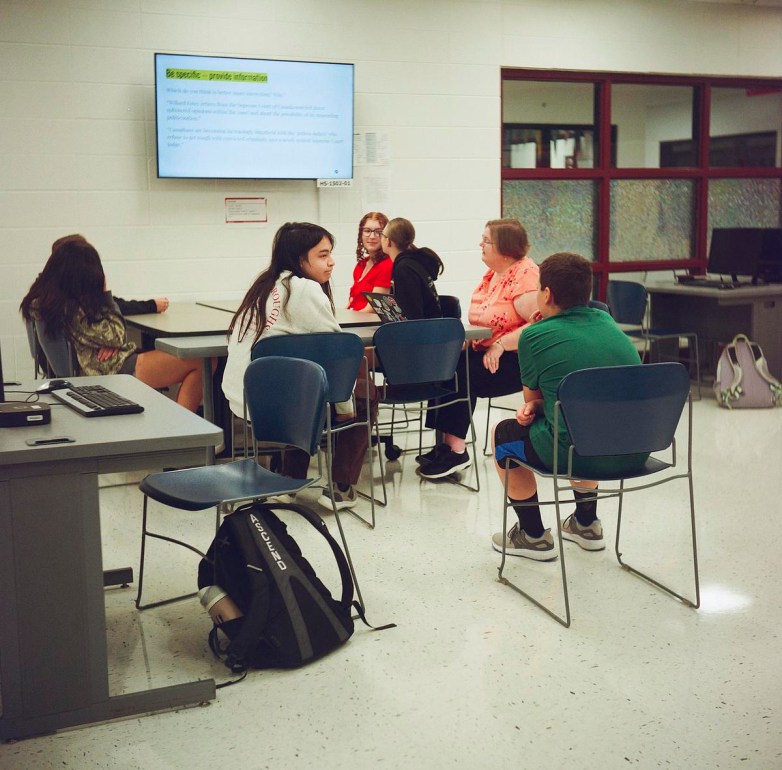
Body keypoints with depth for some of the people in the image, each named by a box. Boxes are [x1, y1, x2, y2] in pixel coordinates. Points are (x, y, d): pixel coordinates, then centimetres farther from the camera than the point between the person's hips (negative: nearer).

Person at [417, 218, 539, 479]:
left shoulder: (525, 275, -15)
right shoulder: (493, 274, 13)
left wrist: (499, 345, -26)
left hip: (517, 360, -8)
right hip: (485, 351, 9)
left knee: (462, 373, -24)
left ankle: (456, 450, -15)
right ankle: (447, 443, -10)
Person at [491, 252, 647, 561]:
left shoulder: (535, 336, -8)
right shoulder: (606, 321, 10)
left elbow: (531, 397, 9)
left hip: (578, 454, -6)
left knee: (503, 433, 20)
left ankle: (533, 536, 26)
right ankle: (586, 524, 44)